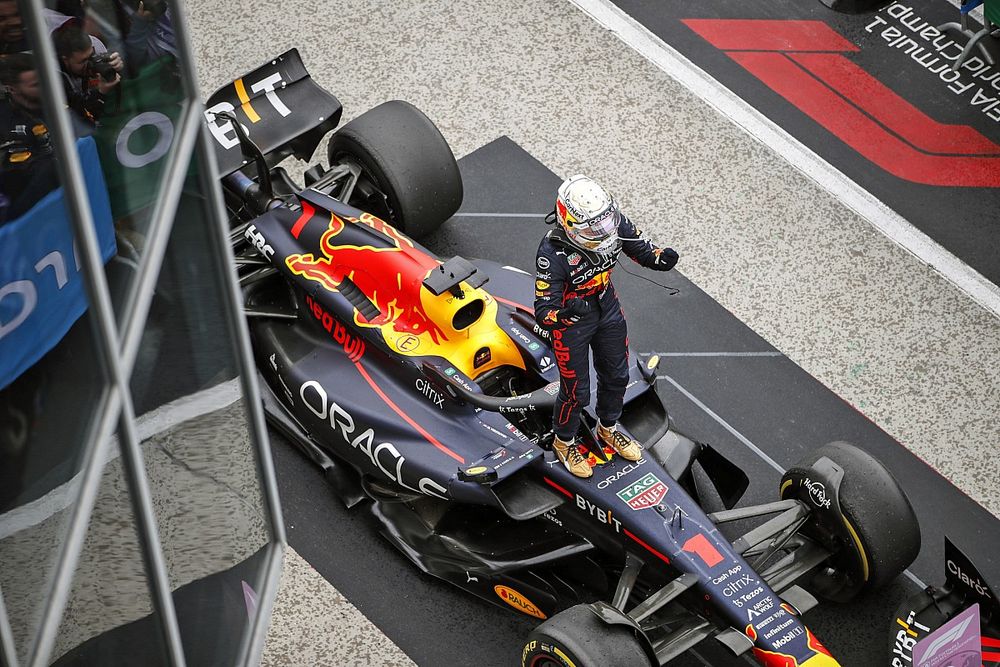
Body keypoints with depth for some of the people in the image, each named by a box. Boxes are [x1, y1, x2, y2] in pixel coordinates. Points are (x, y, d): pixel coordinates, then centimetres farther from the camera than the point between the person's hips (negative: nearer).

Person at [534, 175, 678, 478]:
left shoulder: (612, 221, -24)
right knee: (576, 390, 10)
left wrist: (660, 258, -29)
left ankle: (607, 430, 53)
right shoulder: (552, 253, -37)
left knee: (616, 375, 24)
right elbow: (542, 313, -32)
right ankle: (564, 442, 42)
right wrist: (567, 313, -54)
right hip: (571, 322, -6)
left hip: (607, 309, 6)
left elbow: (641, 248, -6)